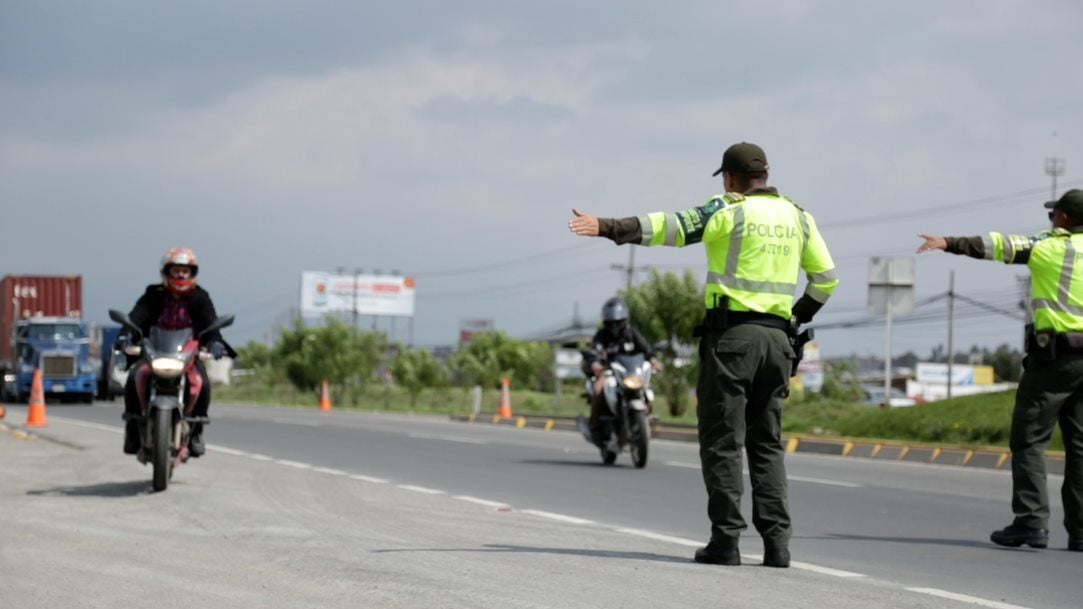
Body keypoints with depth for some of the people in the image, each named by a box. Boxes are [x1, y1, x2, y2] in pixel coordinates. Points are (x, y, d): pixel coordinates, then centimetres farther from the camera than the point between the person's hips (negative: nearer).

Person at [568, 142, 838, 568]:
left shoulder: (729, 211, -5)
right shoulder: (797, 217, 13)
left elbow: (670, 227, -14)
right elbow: (826, 277, 16)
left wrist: (606, 227, -17)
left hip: (731, 332, -5)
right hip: (777, 337, 5)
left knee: (722, 441, -1)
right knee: (767, 443, 11)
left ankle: (726, 540, -5)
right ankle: (776, 540, 2)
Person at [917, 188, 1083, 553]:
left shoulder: (1050, 246, -4)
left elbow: (1002, 246, -7)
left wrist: (950, 244, -7)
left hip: (1054, 356, -5)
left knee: (1029, 439, 0)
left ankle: (1032, 521, -10)